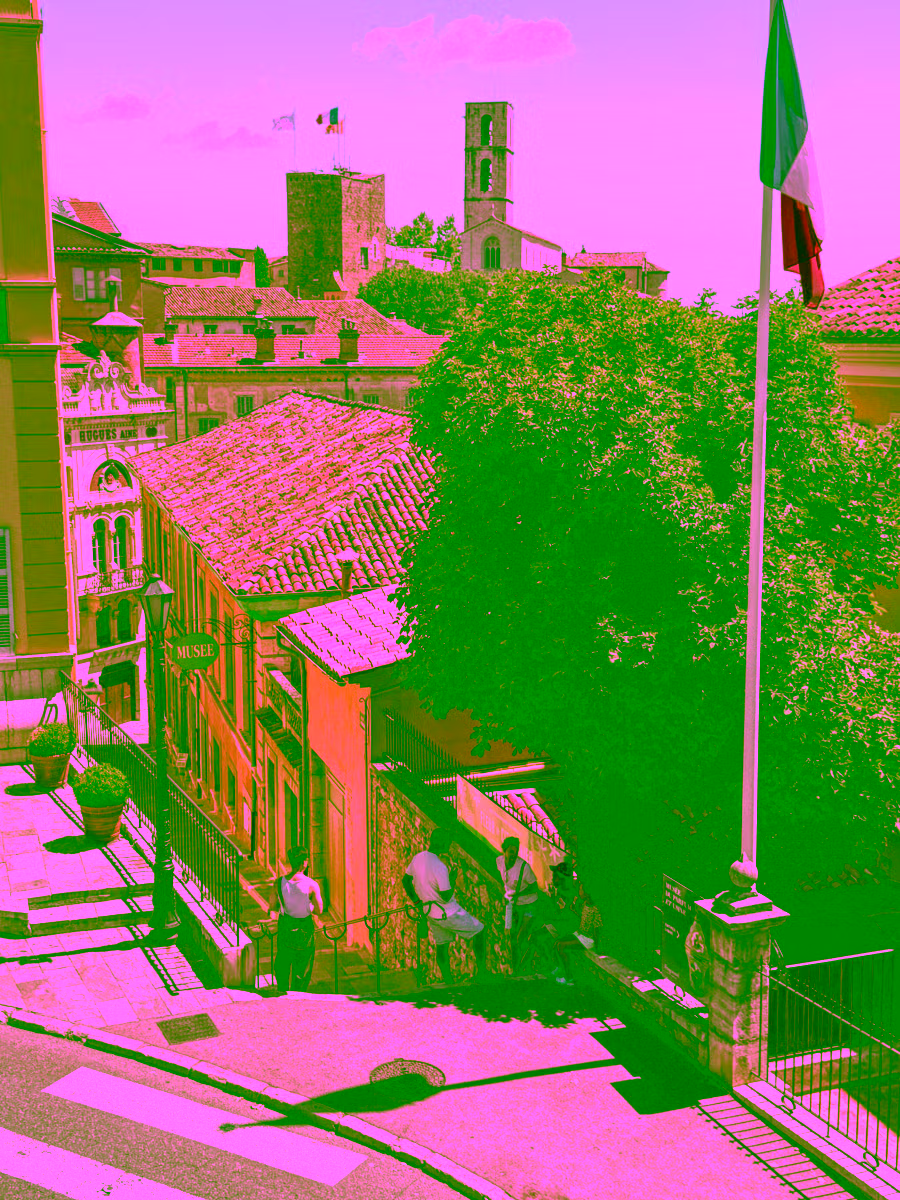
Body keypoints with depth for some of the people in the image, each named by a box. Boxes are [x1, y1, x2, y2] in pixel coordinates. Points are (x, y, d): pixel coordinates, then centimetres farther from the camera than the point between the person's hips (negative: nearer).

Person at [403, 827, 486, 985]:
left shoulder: (418, 857, -4)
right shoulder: (439, 867, -29)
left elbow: (406, 880, 10)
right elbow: (446, 897, -24)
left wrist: (415, 899, 22)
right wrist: (453, 877, -11)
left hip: (430, 911, 8)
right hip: (448, 913, -8)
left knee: (441, 946, 17)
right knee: (479, 930, 9)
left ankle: (448, 981, 22)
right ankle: (481, 969, 13)